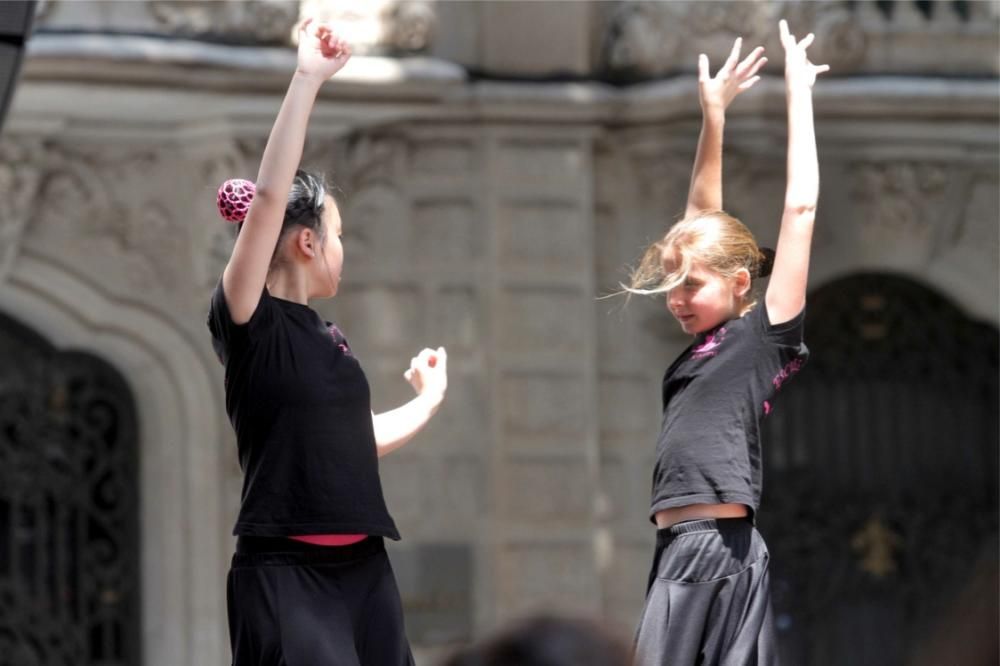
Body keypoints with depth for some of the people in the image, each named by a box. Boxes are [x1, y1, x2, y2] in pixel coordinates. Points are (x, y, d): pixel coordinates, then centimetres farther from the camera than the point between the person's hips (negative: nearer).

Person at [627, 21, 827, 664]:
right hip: (679, 552, 8)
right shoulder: (706, 343, 18)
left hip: (722, 550, -8)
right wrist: (714, 114, 24)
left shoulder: (766, 336, -2)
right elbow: (703, 216, 26)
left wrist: (799, 93, 4)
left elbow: (801, 207, -2)